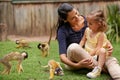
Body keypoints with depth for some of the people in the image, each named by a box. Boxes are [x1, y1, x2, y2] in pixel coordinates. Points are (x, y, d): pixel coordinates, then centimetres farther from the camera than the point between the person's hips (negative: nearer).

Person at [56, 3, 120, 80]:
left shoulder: (87, 21, -3)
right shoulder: (62, 31, -14)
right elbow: (62, 57, -20)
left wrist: (109, 44, -15)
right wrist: (77, 65, -38)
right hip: (73, 61, -4)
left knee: (111, 60, -22)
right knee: (73, 47, -36)